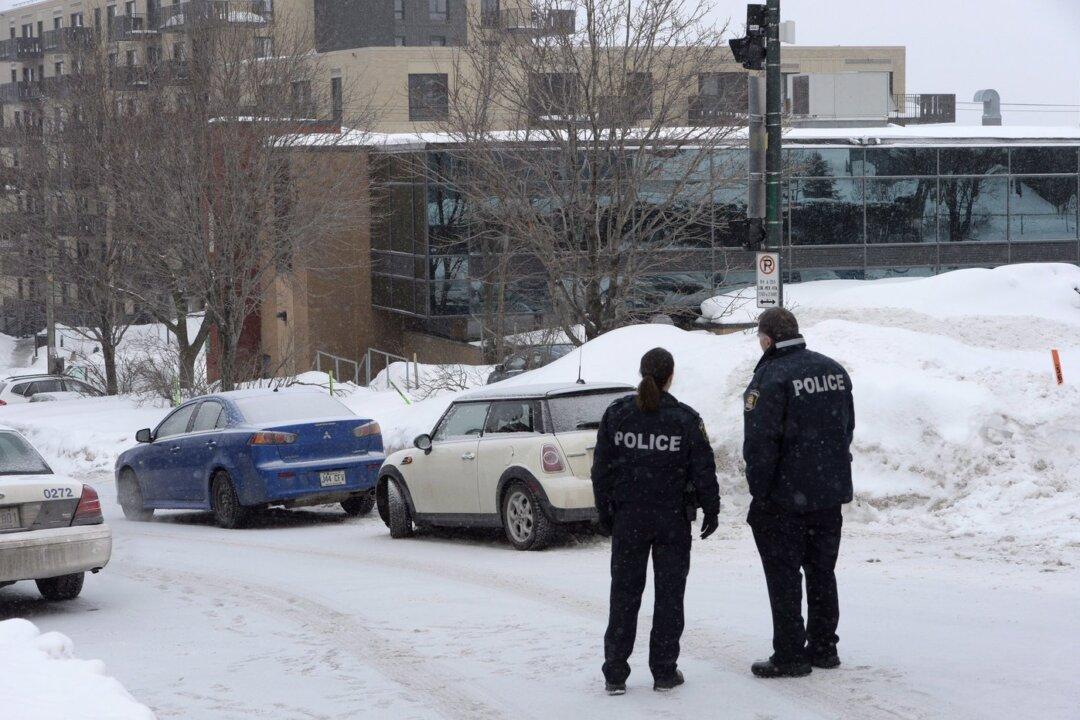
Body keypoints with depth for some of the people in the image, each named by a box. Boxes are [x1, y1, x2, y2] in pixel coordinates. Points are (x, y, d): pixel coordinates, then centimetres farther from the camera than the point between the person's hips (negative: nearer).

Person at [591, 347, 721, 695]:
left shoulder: (616, 414, -2)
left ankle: (615, 673, 8)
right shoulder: (685, 418, -8)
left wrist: (604, 513, 11)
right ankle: (664, 671, 10)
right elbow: (703, 470, -5)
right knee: (669, 593, 8)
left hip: (627, 519, 2)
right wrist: (711, 510, 8)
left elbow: (601, 469, 2)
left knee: (624, 593, 8)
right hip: (672, 519, -2)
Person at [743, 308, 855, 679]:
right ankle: (823, 647, 23)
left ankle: (789, 656, 1)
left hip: (786, 497, -7)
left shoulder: (770, 378, -17)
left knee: (784, 577, 0)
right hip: (831, 493, 7)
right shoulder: (834, 370, 8)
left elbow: (760, 443, -19)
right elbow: (847, 428, 16)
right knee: (821, 571, 17)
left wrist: (759, 492, -11)